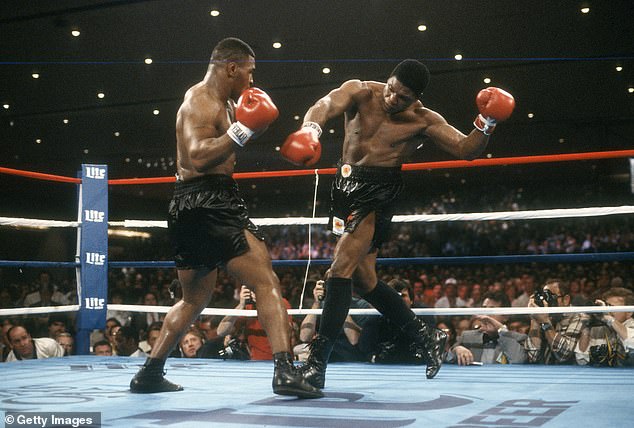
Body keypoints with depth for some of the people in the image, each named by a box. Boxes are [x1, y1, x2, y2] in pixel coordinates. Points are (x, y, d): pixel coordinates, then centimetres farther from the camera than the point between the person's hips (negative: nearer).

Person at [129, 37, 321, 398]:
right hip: (209, 201, -11)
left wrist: (248, 127, 11)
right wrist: (243, 129, -21)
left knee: (195, 298, 20)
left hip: (190, 205, 11)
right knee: (267, 283, -15)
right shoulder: (201, 101, -9)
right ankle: (286, 371, -23)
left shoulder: (220, 102, 21)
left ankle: (149, 374, 24)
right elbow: (199, 158, -23)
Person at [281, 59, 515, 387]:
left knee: (342, 268, -18)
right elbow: (326, 105, -21)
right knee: (363, 278, 12)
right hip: (347, 185, 5)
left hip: (379, 192, -5)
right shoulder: (360, 92, -2)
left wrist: (485, 124, -20)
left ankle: (317, 362, -15)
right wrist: (312, 127, -43)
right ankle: (425, 337, 27)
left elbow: (466, 150, -1)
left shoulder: (423, 120, -3)